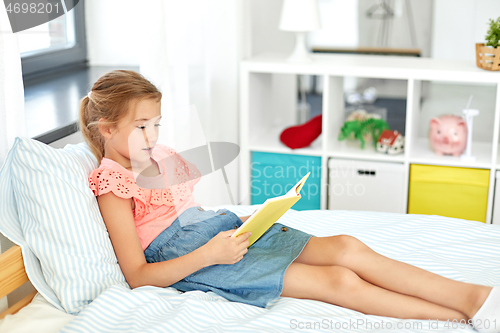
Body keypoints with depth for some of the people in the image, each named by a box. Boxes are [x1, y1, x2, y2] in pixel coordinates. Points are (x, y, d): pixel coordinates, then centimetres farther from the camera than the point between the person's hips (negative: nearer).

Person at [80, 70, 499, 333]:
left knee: (346, 247, -13)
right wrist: (208, 255, -25)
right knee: (338, 280, -19)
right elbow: (138, 275, -13)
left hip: (225, 230, 7)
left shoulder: (161, 156, 17)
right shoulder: (111, 181, -7)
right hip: (188, 259, -7)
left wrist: (251, 219, 4)